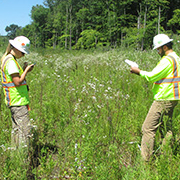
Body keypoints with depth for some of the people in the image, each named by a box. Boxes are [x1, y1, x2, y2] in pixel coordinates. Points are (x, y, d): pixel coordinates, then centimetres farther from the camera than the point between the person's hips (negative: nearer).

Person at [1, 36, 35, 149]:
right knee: (25, 129, -7)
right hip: (18, 102, -10)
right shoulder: (11, 61, -16)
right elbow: (18, 82, -21)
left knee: (16, 129, 16)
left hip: (15, 102, 10)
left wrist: (24, 70, 10)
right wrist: (26, 71, -11)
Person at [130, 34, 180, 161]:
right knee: (167, 128, 16)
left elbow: (152, 76, -18)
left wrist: (139, 72, -5)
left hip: (164, 99, -11)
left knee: (148, 128, -7)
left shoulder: (167, 60, -16)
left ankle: (145, 159, -2)